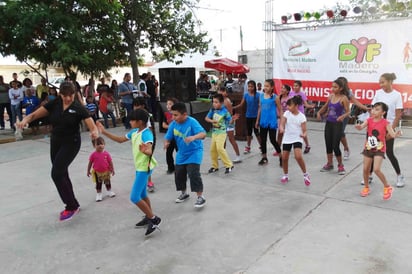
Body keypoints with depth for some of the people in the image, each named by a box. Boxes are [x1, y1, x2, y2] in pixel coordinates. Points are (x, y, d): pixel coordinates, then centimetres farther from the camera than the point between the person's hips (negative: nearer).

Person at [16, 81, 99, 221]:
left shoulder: (79, 108, -14)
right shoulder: (54, 104, -3)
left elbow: (93, 127, -19)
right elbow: (34, 114, -5)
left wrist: (94, 133, -42)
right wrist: (25, 120, -27)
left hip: (71, 143, -6)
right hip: (55, 142, 6)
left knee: (57, 174, -15)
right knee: (62, 174, 12)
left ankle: (72, 206, 0)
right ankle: (73, 205, 28)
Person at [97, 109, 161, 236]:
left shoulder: (146, 134, -24)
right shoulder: (134, 132, 4)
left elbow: (150, 150, -40)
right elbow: (120, 139, 18)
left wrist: (145, 151, -64)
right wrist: (104, 132, 15)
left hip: (144, 168, -9)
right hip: (139, 167, 10)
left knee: (134, 197, -11)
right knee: (142, 194, 20)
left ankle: (154, 219, 1)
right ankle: (149, 217, 36)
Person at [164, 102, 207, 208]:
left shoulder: (192, 122, -24)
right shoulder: (173, 124, -7)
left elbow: (203, 133, -35)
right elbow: (168, 138, -1)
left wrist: (194, 137, -55)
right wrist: (166, 143, -24)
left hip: (194, 152, -6)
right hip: (181, 154, 6)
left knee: (193, 173, -17)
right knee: (178, 174, 11)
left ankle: (200, 197, -2)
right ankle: (184, 193, 36)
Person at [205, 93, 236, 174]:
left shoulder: (225, 111, -14)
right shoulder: (212, 110, 0)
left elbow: (230, 121, -10)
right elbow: (206, 118, 3)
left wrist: (233, 119, -31)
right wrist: (212, 121, -15)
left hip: (222, 132, -6)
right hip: (214, 132, 6)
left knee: (220, 148, -19)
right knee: (212, 149, 9)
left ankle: (229, 165, -7)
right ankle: (215, 166, 25)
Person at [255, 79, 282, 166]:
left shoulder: (275, 97, -7)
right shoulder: (261, 96, 5)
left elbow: (280, 110, -3)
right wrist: (257, 120, 15)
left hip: (272, 122, -5)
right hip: (263, 121, 5)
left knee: (273, 140, -1)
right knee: (263, 140, 9)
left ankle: (281, 157, 17)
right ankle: (264, 157, 24)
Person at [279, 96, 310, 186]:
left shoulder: (302, 116, -8)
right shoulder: (286, 113, -1)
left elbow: (304, 130, -7)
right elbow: (282, 123, -12)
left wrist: (303, 134, -30)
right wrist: (281, 128, -36)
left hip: (297, 139, -3)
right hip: (287, 139, 3)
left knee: (298, 156, -21)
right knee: (284, 158, 5)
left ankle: (305, 174, 0)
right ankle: (285, 175, 28)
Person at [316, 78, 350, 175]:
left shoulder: (344, 98, -11)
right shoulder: (331, 96, 5)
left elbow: (348, 112, -13)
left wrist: (342, 116, -32)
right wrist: (319, 112, 8)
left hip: (337, 124, -6)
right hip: (328, 123, 6)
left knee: (335, 146, -4)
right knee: (328, 145, 11)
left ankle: (340, 165, 16)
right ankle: (329, 164, 27)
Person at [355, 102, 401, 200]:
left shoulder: (385, 123, -12)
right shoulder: (369, 120, -4)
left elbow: (392, 134, -20)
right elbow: (361, 127, -21)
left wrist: (396, 134, -43)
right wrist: (358, 127, -45)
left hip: (379, 149, -4)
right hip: (368, 148, 4)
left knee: (376, 169, -17)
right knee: (365, 169, 9)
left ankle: (387, 187, 6)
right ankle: (366, 187, 31)